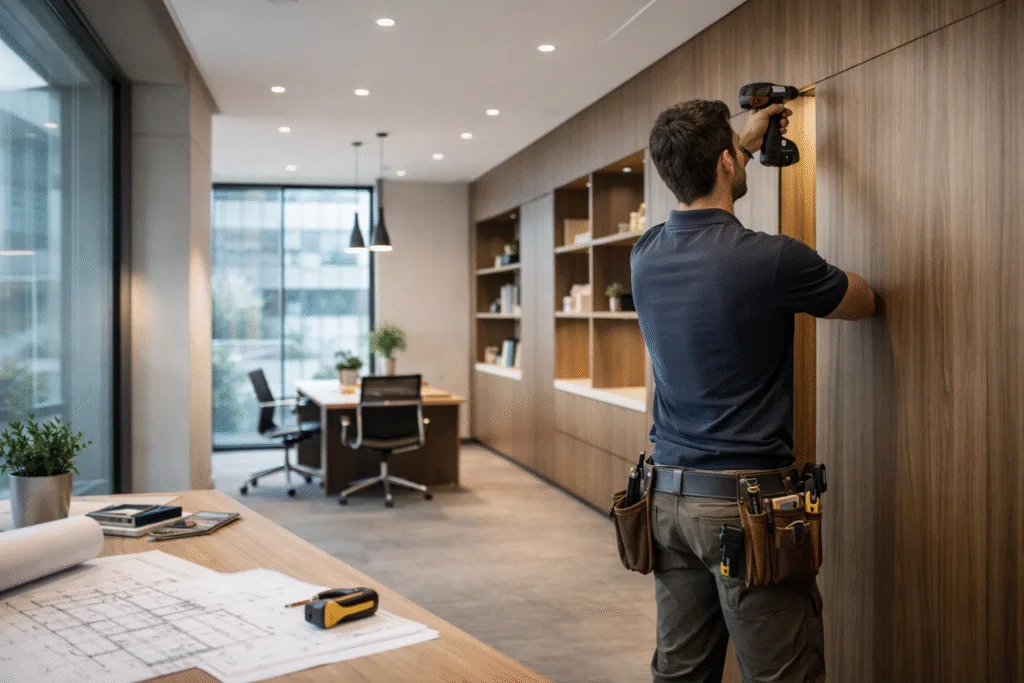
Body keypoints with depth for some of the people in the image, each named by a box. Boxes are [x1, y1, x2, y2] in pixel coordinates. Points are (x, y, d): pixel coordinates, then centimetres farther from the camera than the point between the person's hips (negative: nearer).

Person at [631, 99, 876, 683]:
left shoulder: (646, 256, 2)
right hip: (748, 502, -6)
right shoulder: (772, 259, -16)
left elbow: (700, 198, 28)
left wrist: (747, 144, 36)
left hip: (669, 495, 7)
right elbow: (863, 302, 6)